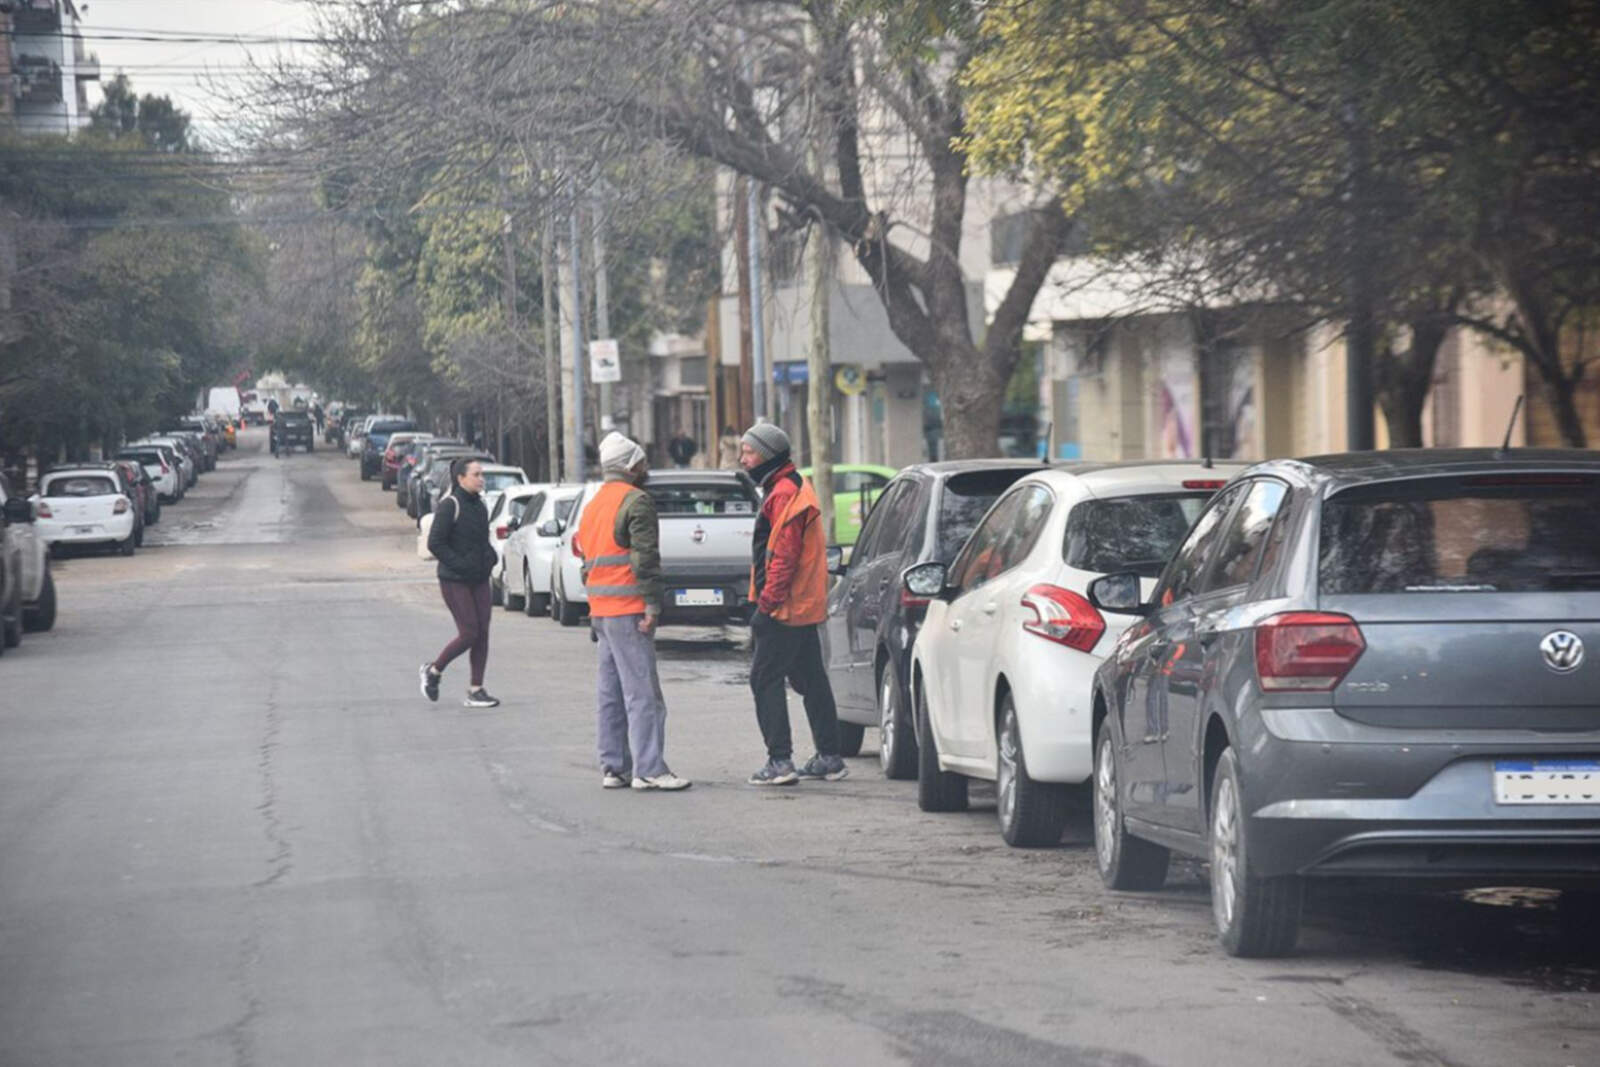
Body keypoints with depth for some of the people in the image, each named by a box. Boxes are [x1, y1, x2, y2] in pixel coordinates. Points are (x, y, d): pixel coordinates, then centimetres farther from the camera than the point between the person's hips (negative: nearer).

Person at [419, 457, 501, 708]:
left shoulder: (479, 505, 11)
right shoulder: (449, 506, -13)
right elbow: (435, 543, -16)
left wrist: (490, 557, 7)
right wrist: (459, 565, -19)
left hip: (479, 579, 8)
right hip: (455, 581, -8)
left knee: (482, 633, 2)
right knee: (469, 633, -9)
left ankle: (475, 690, 6)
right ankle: (433, 671, 12)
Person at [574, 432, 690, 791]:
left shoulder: (594, 505, 20)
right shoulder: (636, 501, -9)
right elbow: (645, 557, -17)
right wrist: (652, 604, -17)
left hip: (600, 610, 9)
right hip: (628, 610, -9)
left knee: (611, 692, 12)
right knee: (642, 693, -9)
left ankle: (613, 767, 14)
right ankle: (648, 769, -13)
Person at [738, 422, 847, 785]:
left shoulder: (784, 494, -15)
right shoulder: (793, 489, 19)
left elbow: (784, 555, -21)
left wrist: (767, 602, -22)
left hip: (784, 606, -11)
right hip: (806, 606, 11)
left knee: (766, 679, -7)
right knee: (811, 680, 13)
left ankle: (780, 761, -10)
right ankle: (829, 758, 18)